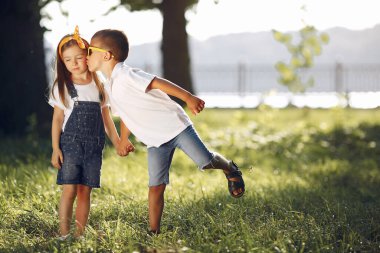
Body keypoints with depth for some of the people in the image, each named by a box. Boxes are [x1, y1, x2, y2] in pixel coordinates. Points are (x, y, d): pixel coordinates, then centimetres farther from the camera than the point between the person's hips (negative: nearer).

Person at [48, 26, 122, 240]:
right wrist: (55, 148, -5)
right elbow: (57, 119, 1)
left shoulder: (98, 85, 9)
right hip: (70, 144, -2)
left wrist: (117, 142, 10)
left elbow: (106, 117, 14)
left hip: (94, 146, 2)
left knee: (85, 191, 3)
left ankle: (80, 234, 7)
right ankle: (64, 234, -8)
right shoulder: (62, 87, 2)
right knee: (69, 190, -9)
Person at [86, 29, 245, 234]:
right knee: (156, 186, -1)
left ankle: (230, 169, 25)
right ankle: (154, 231, 1)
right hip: (155, 142, 7)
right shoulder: (109, 87, 9)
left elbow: (158, 83, -26)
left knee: (205, 161, -9)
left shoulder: (126, 75, -18)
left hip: (174, 125, -7)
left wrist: (188, 98, -33)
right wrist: (123, 140, 30)